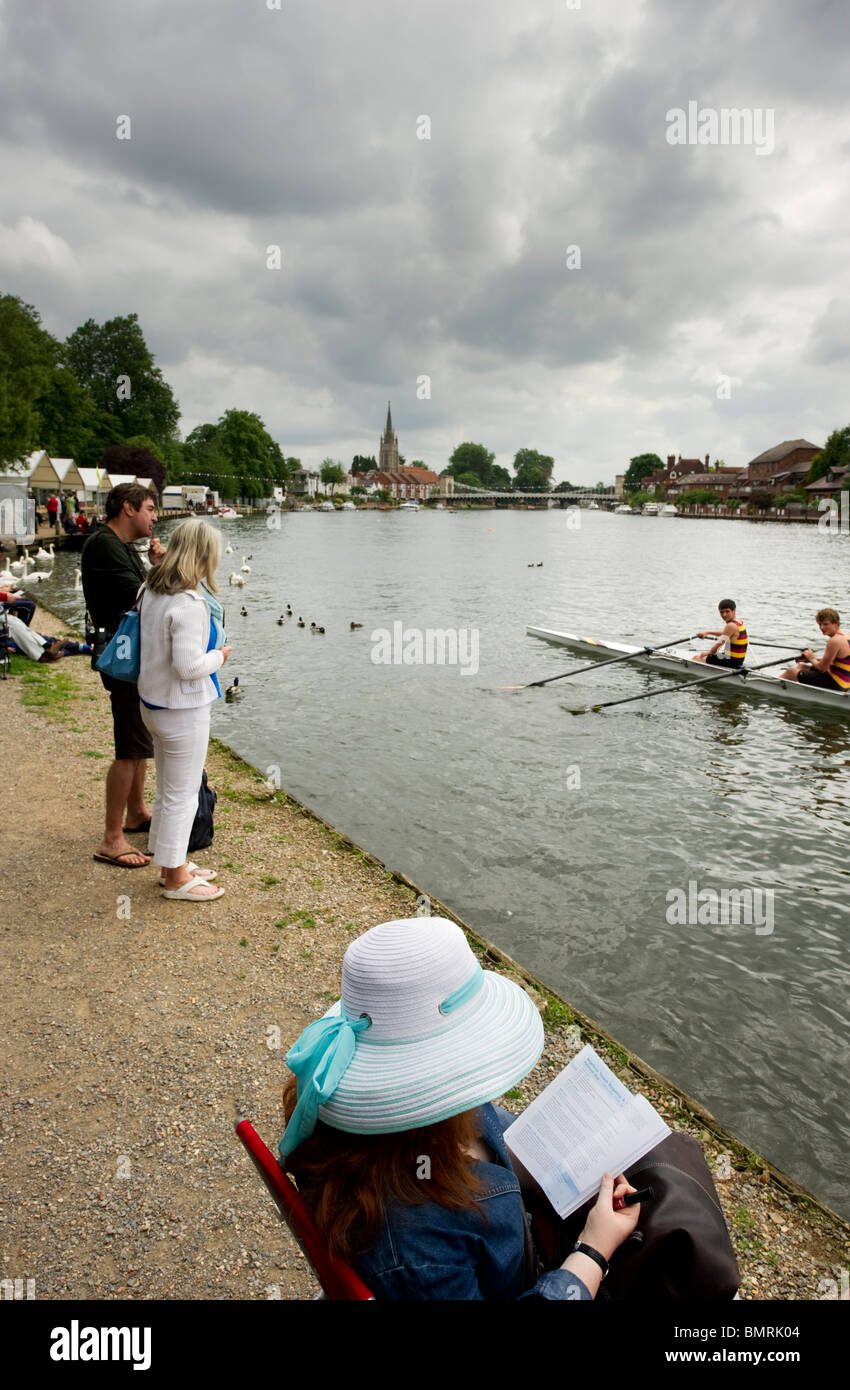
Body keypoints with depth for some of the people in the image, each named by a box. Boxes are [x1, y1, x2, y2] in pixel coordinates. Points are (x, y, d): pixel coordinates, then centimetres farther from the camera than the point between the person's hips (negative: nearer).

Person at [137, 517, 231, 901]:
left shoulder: (149, 590, 4)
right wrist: (218, 657, -10)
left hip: (153, 704, 9)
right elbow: (188, 666, -27)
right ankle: (176, 878, 19)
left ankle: (172, 864, 35)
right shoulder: (190, 603, -24)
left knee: (167, 790, 21)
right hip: (183, 711, -9)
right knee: (181, 794, 5)